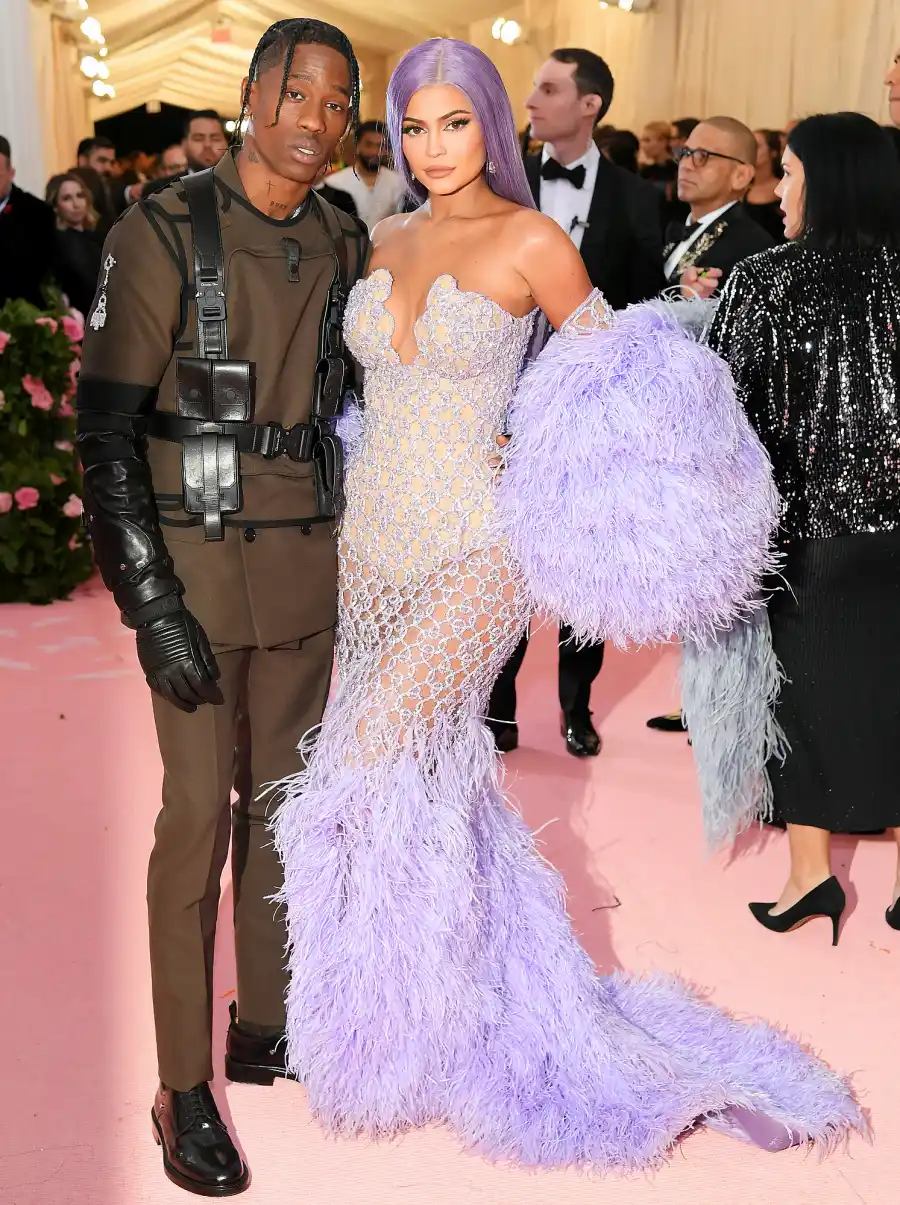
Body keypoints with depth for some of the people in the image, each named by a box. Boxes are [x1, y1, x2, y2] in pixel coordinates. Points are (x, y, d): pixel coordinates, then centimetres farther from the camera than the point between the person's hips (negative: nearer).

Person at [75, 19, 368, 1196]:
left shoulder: (345, 247, 7)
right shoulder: (164, 234, -9)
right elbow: (105, 430, -11)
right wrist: (152, 603, -17)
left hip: (311, 566, 5)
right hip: (198, 566, -5)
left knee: (284, 797, 12)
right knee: (200, 814, -3)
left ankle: (264, 1030, 28)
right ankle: (184, 1090, 11)